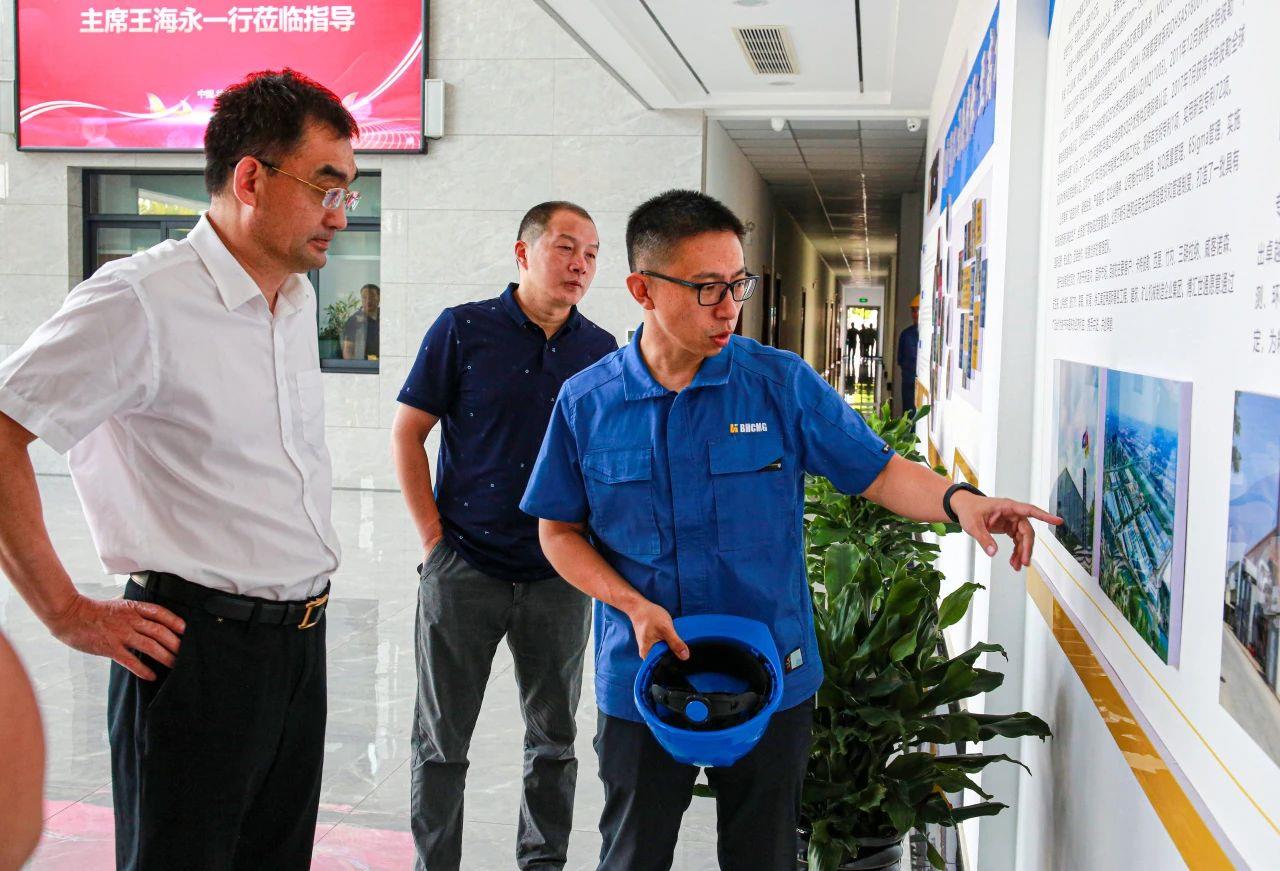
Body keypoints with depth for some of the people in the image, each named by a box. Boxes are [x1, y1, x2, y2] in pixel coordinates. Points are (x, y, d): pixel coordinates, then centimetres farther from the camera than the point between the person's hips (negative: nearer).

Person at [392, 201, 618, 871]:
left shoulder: (601, 351, 5)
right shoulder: (463, 329, -4)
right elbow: (407, 433, -2)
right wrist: (433, 535, -7)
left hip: (561, 576, 3)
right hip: (464, 566, -3)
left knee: (555, 739, 14)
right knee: (442, 739, 8)